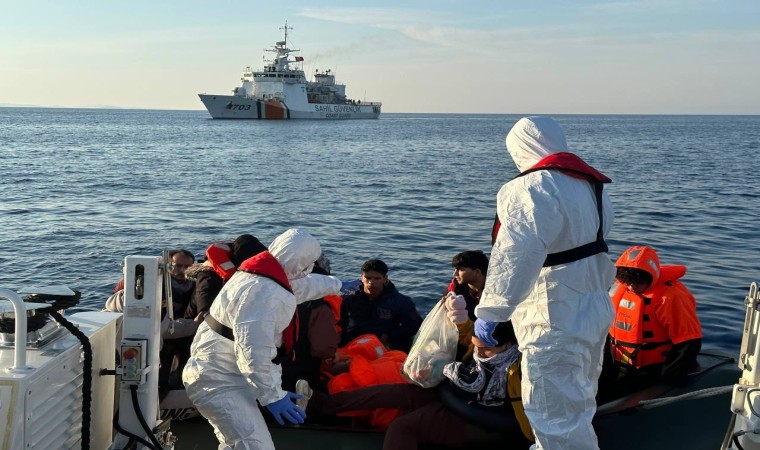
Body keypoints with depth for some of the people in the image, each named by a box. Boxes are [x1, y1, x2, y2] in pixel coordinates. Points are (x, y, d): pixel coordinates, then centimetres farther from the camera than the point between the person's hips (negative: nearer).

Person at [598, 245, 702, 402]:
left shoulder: (671, 297, -19)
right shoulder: (619, 287, 2)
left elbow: (689, 343, -18)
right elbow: (608, 326, 15)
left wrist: (665, 381, -18)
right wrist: (605, 363, 11)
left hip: (650, 371, -7)